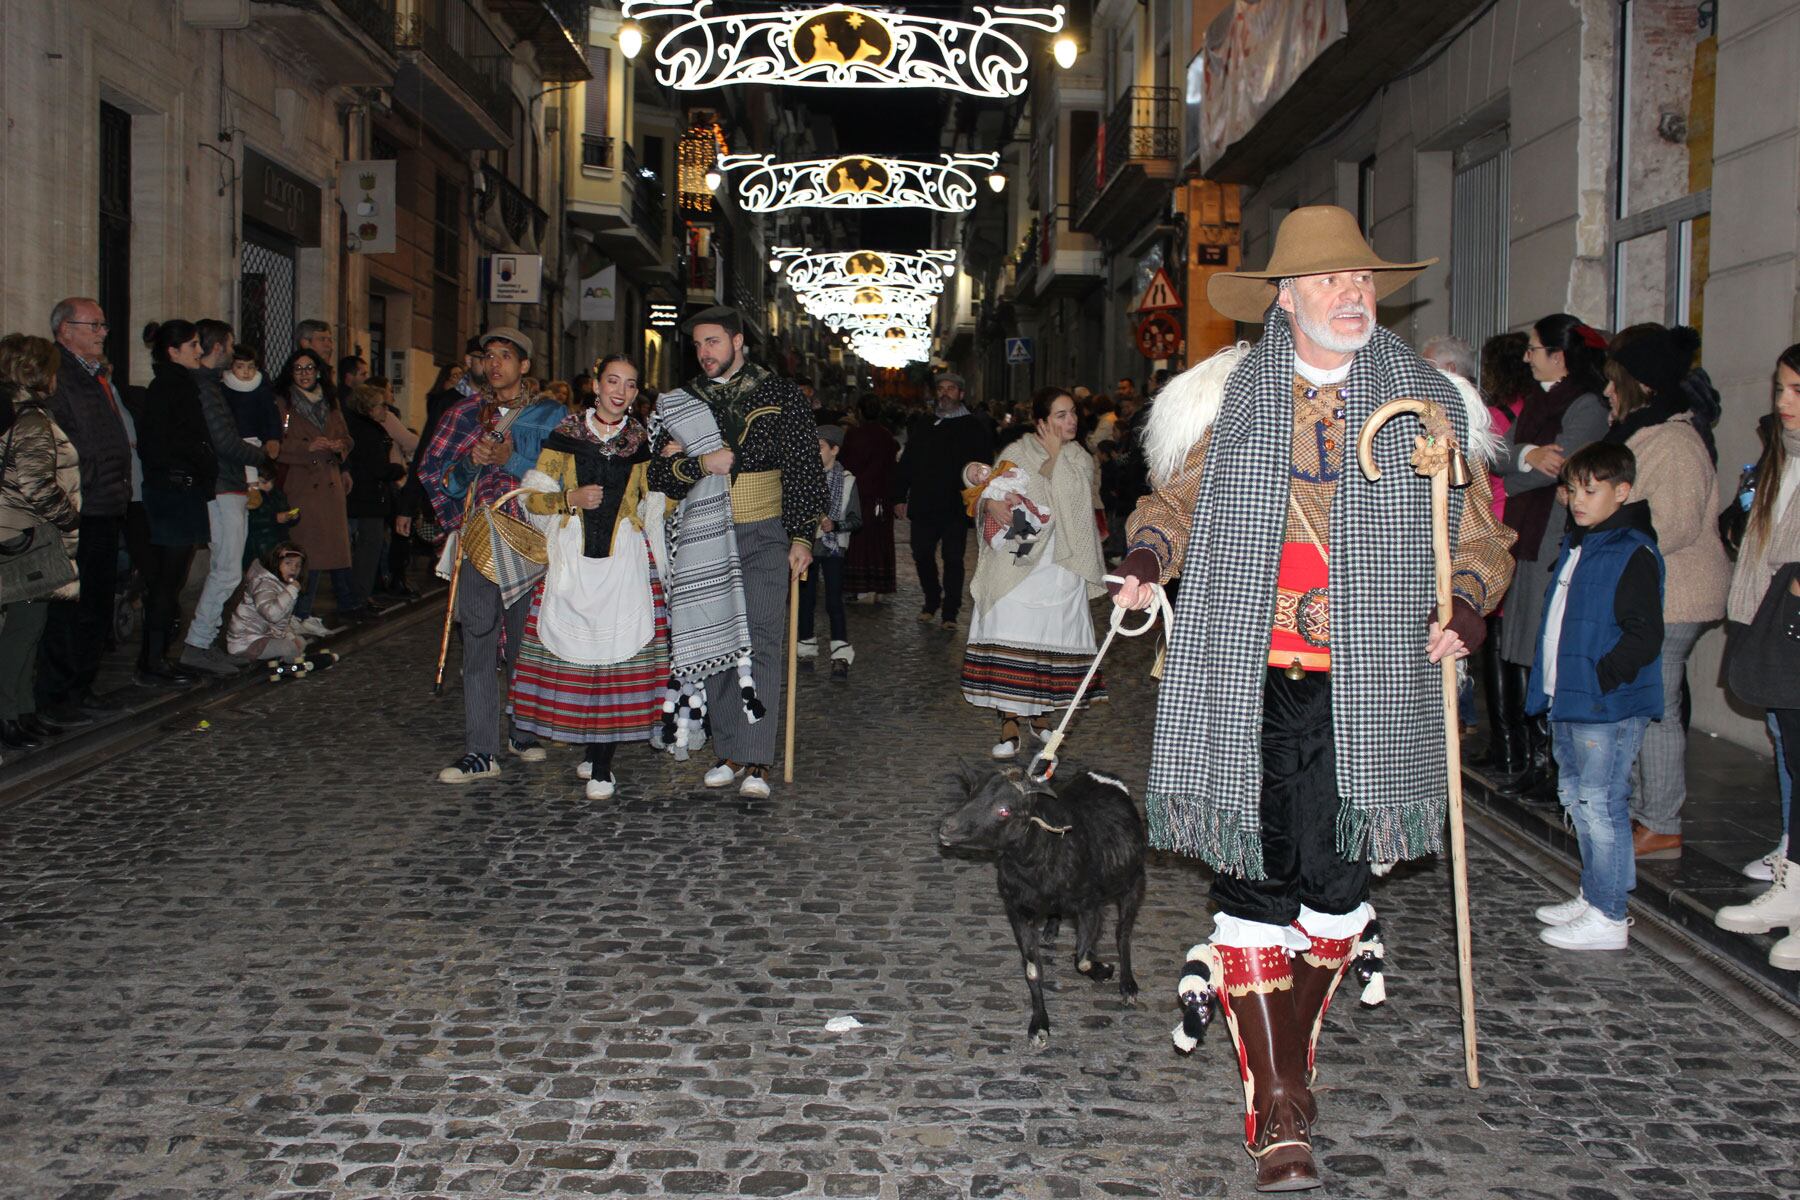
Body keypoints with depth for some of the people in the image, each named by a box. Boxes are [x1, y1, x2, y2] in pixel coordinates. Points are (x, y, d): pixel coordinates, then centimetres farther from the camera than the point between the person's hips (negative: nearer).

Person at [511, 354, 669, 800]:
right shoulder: (567, 433, 5)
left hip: (625, 558, 0)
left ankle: (602, 764, -3)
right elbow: (535, 498, 6)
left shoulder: (641, 440, 10)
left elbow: (656, 501, 16)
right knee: (576, 650, -3)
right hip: (572, 557, 0)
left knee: (618, 652, -8)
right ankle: (591, 748, 15)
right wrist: (572, 499, -11)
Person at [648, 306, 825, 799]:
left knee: (761, 645, -8)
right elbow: (659, 474, 5)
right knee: (715, 643, 6)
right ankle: (730, 752, 16)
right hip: (706, 539, 3)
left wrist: (802, 536, -6)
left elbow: (804, 470, 1)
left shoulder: (780, 395, 3)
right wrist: (700, 464, -14)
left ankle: (756, 761, -8)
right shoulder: (681, 401, 11)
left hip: (764, 536, -3)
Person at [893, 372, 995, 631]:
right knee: (922, 555, 6)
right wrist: (900, 497, 9)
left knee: (953, 559, -1)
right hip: (923, 506, 4)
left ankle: (950, 612, 6)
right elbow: (905, 464, 16)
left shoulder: (974, 427, 2)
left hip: (955, 506, -4)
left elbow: (983, 466, -4)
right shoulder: (922, 426, 15)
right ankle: (932, 602, 25)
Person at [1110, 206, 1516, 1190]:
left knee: (1333, 878, 0)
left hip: (1362, 687, 1)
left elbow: (1478, 535, 15)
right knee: (1253, 877, -2)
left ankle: (1293, 1053, 27)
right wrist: (1147, 558, -1)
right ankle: (1278, 1108, 7)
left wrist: (1466, 610, -4)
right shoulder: (1229, 395, 8)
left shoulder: (1424, 402, 9)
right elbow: (1175, 500, 19)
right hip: (1242, 677, 0)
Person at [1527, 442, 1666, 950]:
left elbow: (1645, 637, -19)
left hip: (1608, 706, -10)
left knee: (1599, 802, -6)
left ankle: (1608, 918, 2)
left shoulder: (1632, 553, -14)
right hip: (1569, 700, 10)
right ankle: (1592, 896, 30)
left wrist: (1599, 678, -22)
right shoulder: (1576, 546, 14)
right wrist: (1552, 686, 17)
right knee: (1576, 796, 17)